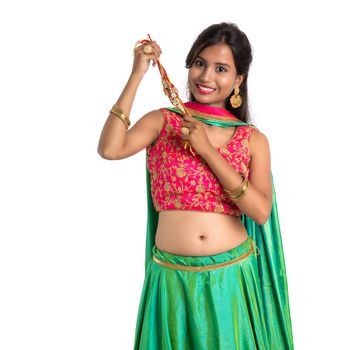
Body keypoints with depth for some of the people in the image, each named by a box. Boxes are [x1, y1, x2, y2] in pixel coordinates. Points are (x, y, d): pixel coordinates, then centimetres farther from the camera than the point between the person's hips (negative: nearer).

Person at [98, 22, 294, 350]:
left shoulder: (253, 139, 0)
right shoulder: (162, 121, -1)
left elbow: (261, 212, -12)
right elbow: (109, 149, -18)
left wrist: (207, 149, -15)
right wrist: (137, 75, -16)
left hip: (233, 277, 1)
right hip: (172, 277, 0)